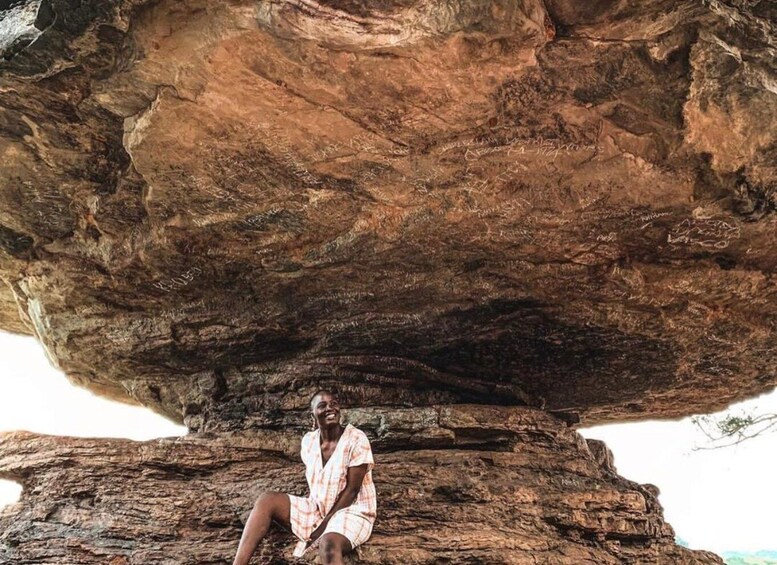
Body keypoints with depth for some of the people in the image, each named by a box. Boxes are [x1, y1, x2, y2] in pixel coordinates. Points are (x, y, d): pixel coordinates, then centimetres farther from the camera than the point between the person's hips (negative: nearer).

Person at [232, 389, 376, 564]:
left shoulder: (356, 439, -16)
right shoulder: (308, 440, 1)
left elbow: (351, 490, -15)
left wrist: (325, 524, -15)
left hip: (351, 511, -6)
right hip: (317, 509, 6)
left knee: (328, 544, -40)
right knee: (266, 500, -14)